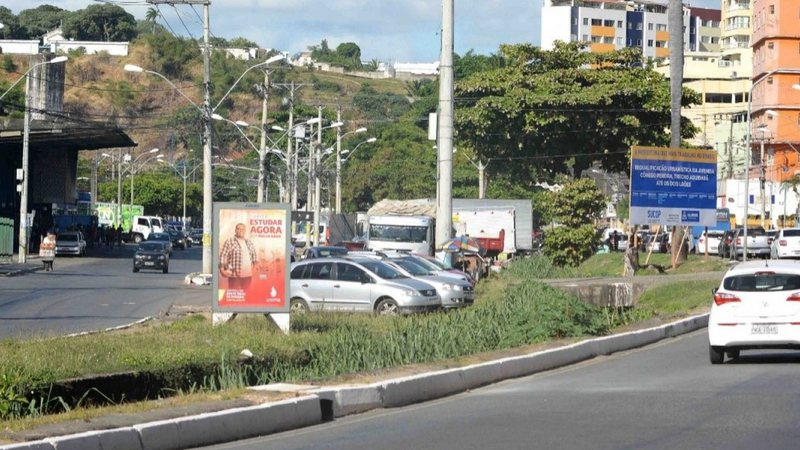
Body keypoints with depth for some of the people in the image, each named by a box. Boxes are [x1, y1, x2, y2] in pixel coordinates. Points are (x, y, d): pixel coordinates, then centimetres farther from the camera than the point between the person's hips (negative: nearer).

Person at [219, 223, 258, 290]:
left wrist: (254, 266, 21)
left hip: (248, 274, 5)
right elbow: (223, 256, -5)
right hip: (234, 275, -5)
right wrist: (222, 269, -12)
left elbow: (254, 255, 30)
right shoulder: (229, 242, -1)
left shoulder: (249, 243, 16)